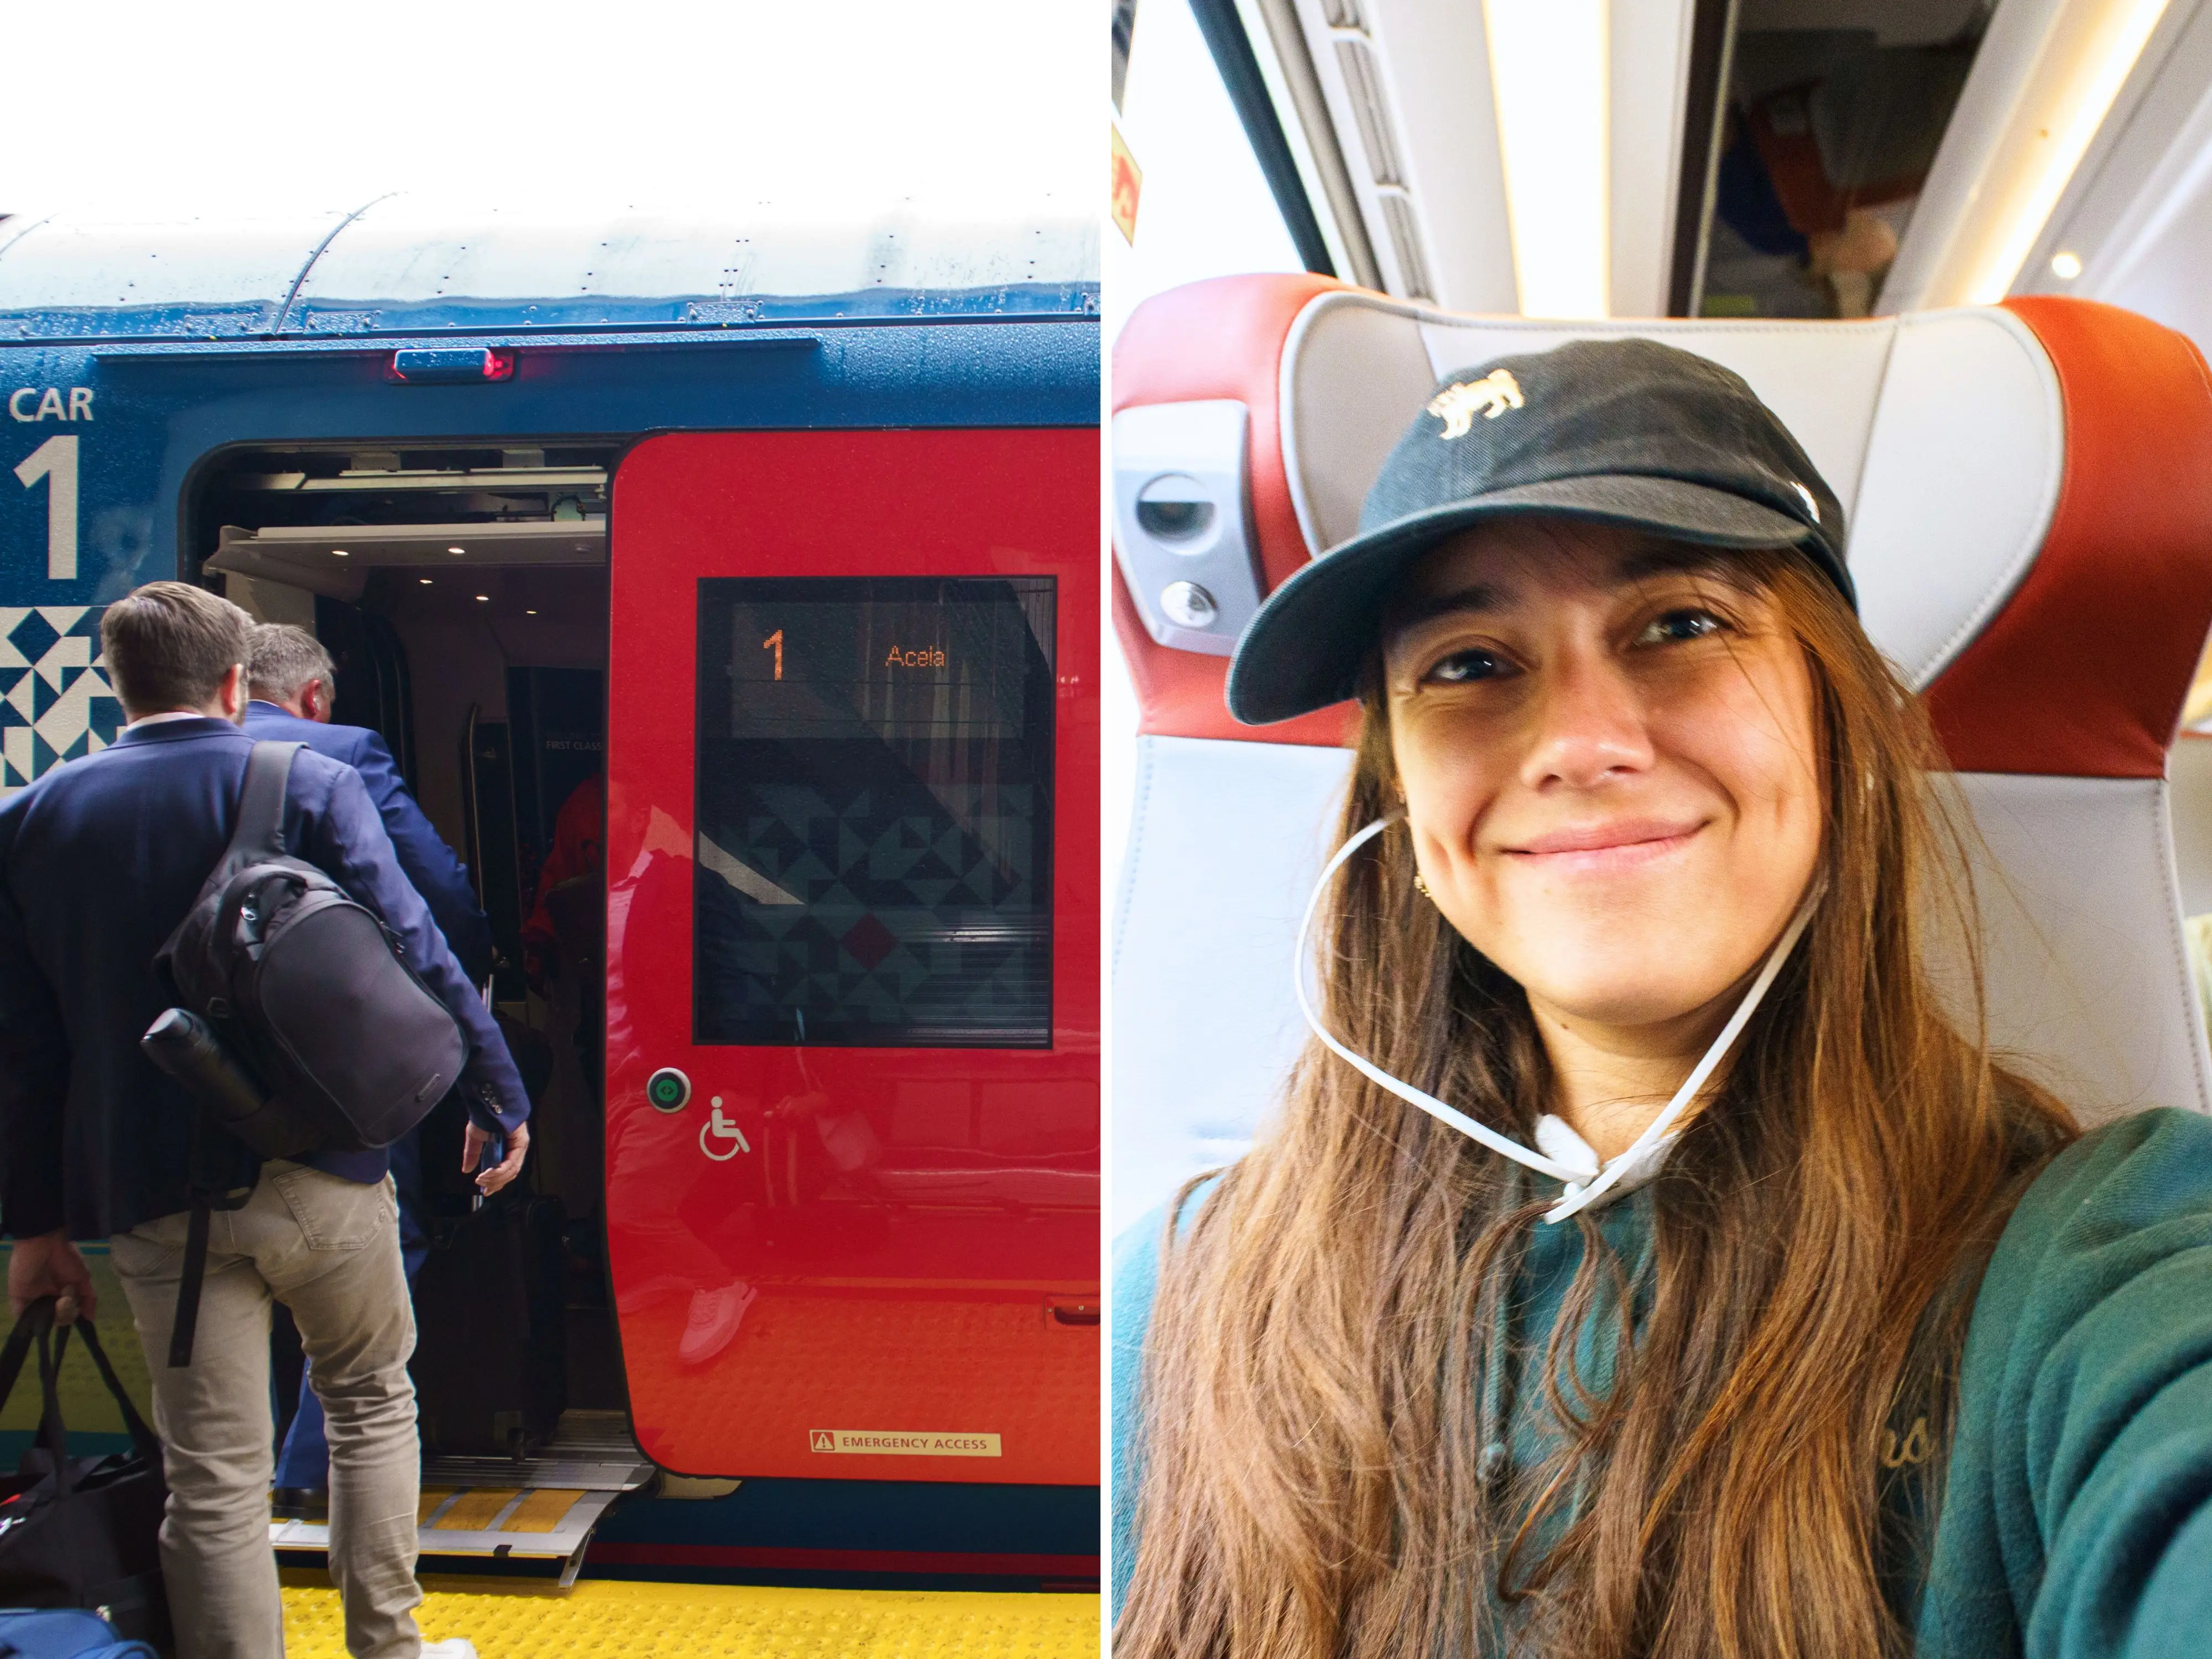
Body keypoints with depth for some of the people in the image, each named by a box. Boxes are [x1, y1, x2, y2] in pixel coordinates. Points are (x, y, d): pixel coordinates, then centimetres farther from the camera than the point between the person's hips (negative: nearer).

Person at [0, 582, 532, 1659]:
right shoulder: (312, 786, -5)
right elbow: (412, 955, -8)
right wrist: (497, 1096, 2)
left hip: (155, 1199, 2)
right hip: (321, 1177, -1)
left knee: (213, 1480, 7)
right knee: (372, 1400, 20)